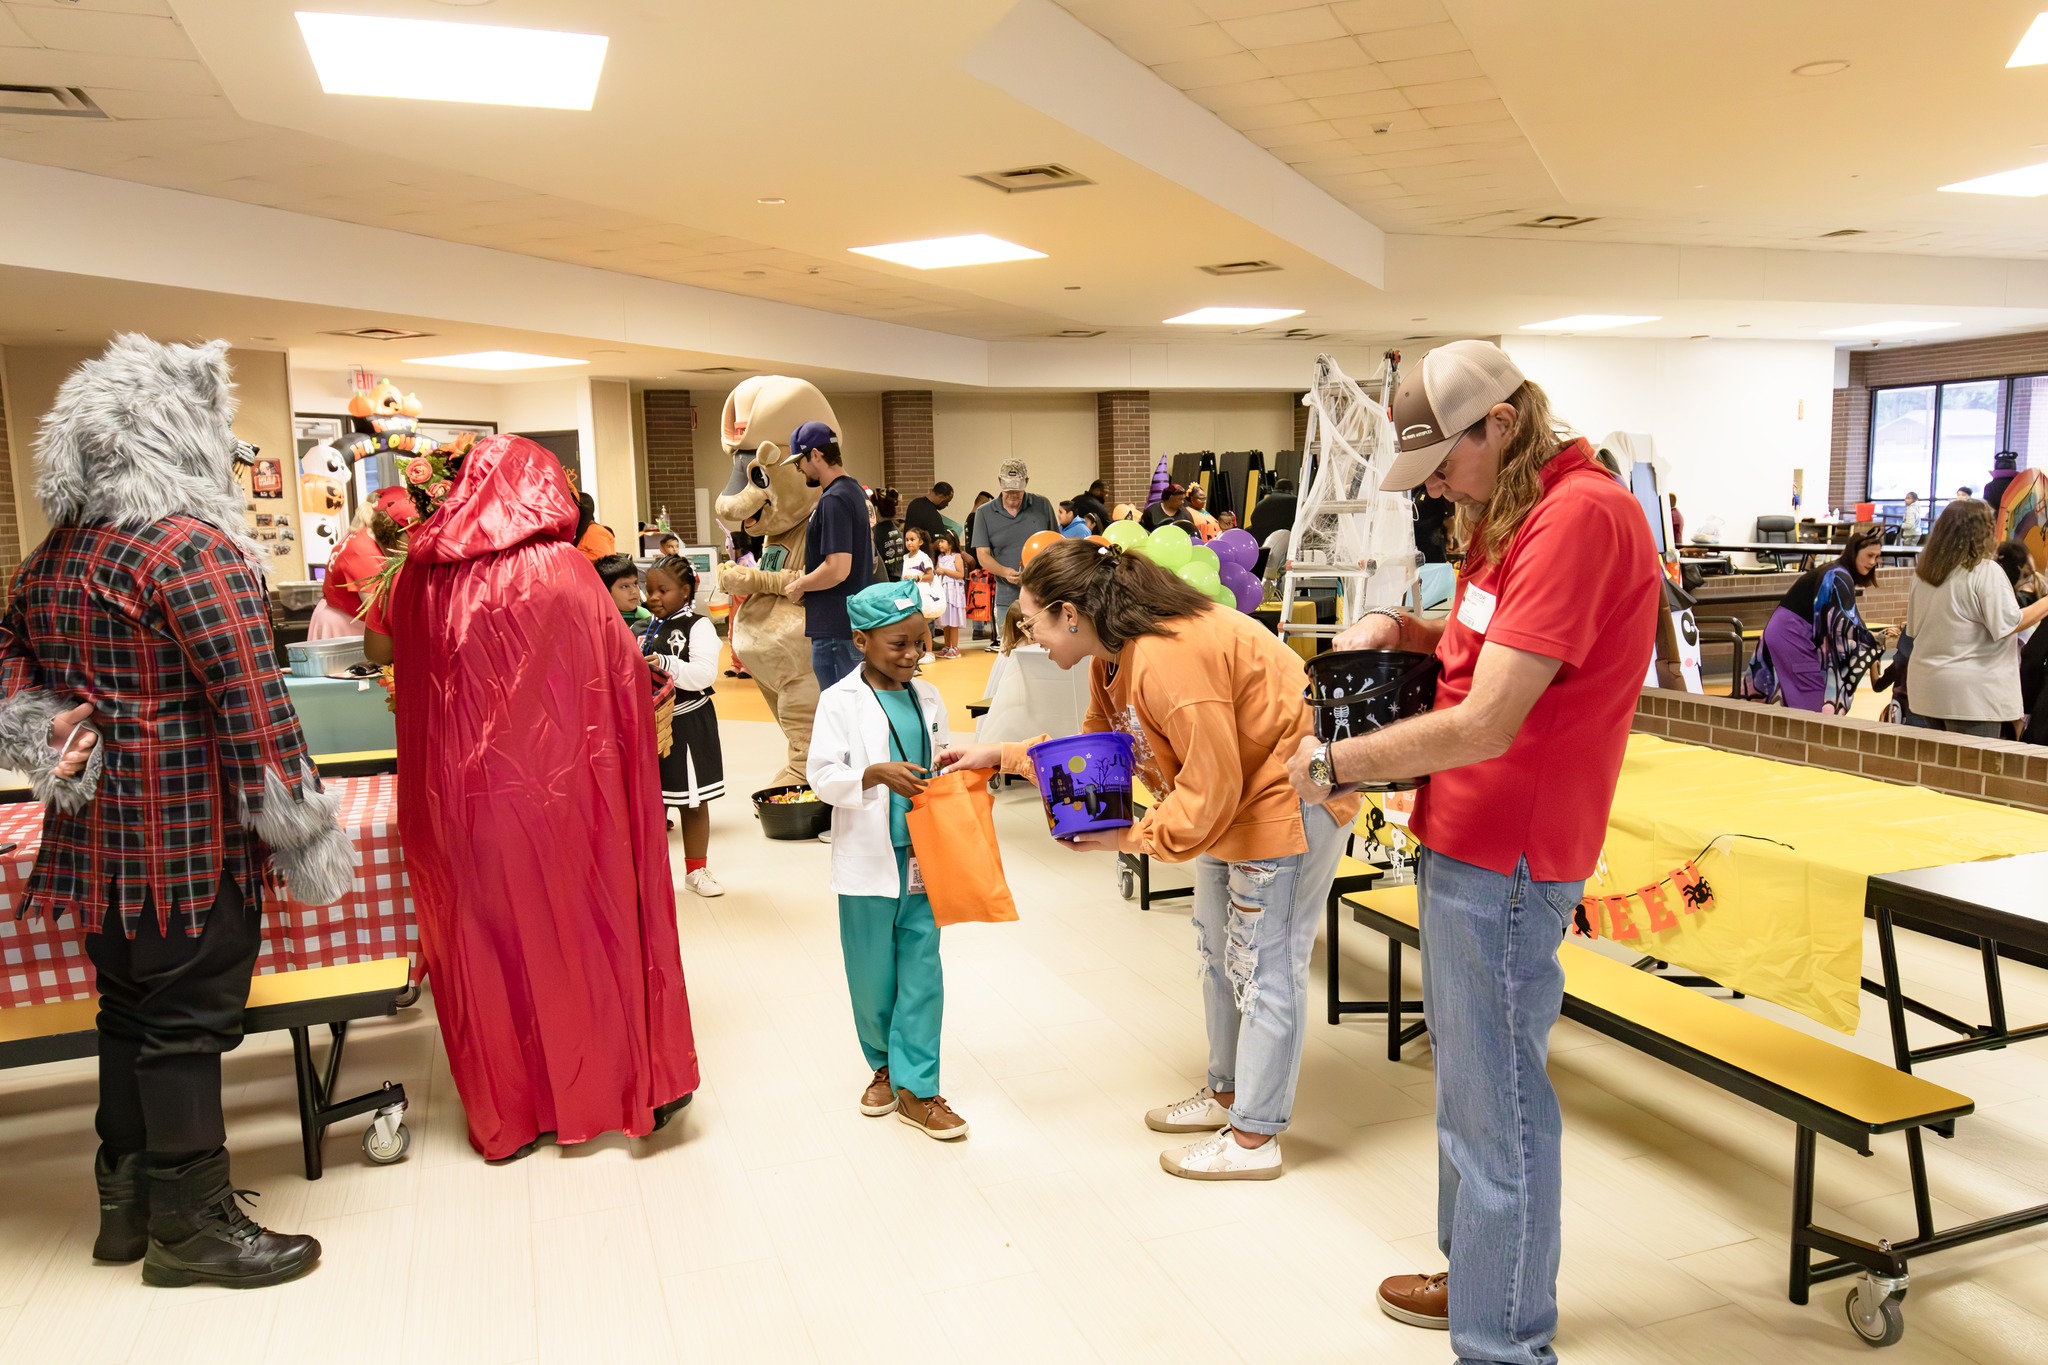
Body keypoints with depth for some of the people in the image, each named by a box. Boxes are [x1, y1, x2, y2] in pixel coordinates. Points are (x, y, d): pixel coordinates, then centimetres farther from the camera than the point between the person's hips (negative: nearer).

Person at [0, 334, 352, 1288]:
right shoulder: (195, 547, -17)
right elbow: (252, 701, -21)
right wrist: (303, 831, -15)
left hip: (99, 830, 9)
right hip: (189, 831, -8)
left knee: (129, 1011, 18)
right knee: (187, 1021, 2)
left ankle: (127, 1201, 32)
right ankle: (191, 1226, 15)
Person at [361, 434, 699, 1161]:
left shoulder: (425, 571, 0)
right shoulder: (561, 569, -10)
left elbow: (377, 648, 16)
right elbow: (626, 665, -5)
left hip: (458, 793, 3)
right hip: (555, 785, -3)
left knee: (486, 942, 14)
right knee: (580, 929, 12)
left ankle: (508, 1111, 25)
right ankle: (626, 1082, 24)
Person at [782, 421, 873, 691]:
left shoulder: (833, 500, -17)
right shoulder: (853, 491, 13)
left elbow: (837, 569, -25)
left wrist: (799, 586, -9)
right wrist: (807, 581, 13)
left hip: (836, 630, -10)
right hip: (855, 625, 10)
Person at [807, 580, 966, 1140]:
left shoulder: (928, 698, 9)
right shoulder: (840, 701, -5)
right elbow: (823, 777, -13)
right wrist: (876, 775, -29)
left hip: (924, 857, 3)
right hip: (869, 861, -3)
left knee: (922, 970, 3)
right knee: (873, 974, 8)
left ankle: (915, 1086, 11)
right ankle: (884, 1065, 31)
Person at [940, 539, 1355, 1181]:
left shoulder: (1168, 656, -33)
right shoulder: (1111, 657, -1)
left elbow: (1210, 786, -30)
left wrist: (1131, 838, -22)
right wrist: (1002, 756, 3)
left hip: (1290, 791, -10)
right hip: (1233, 792, 11)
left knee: (1263, 966, -2)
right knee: (1218, 951, 20)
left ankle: (1255, 1139, 11)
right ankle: (1226, 1092, 36)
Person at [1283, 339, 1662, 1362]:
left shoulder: (1581, 515, -21)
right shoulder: (1517, 514, 12)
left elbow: (1484, 725, -25)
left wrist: (1332, 764, -14)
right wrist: (1399, 628, 5)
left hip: (1505, 857, -11)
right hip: (1465, 841, 11)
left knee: (1497, 1106, 0)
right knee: (1466, 1075, 22)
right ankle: (1474, 1274, 40)